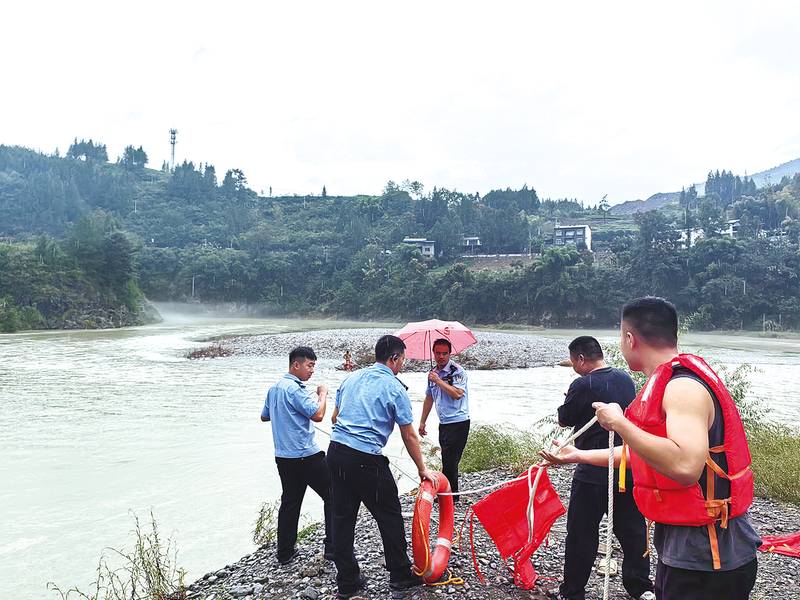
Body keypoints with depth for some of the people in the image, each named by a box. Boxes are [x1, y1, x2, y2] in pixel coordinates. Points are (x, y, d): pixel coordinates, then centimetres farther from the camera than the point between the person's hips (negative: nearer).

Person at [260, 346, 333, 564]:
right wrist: (323, 395, -7)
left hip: (283, 456, 9)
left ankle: (285, 552, 19)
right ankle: (333, 547, 4)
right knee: (332, 497, 2)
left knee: (289, 502, 15)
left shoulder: (274, 388, 12)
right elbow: (317, 415, -22)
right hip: (306, 456, -9)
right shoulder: (295, 389, -17)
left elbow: (264, 416, 24)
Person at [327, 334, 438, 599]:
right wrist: (422, 470, 9)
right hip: (366, 459, -6)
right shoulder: (395, 388, -5)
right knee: (389, 517, 10)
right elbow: (409, 436, -2)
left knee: (342, 517, 12)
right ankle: (400, 575, 21)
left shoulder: (352, 378, 13)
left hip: (335, 451, 7)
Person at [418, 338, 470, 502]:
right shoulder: (433, 373, 13)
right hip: (443, 423, 8)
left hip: (458, 422, -7)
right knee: (448, 460, 13)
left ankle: (450, 495, 0)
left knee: (449, 461, -9)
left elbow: (457, 394, -24)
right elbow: (429, 398, 22)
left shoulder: (457, 371, -9)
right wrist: (422, 421, 21)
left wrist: (438, 380, -22)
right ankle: (451, 494, 22)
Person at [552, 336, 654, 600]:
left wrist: (568, 401, 13)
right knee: (632, 528, 17)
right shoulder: (626, 379, 5)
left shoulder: (583, 385, -16)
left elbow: (564, 419, -5)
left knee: (581, 533, 5)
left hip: (593, 472, -6)